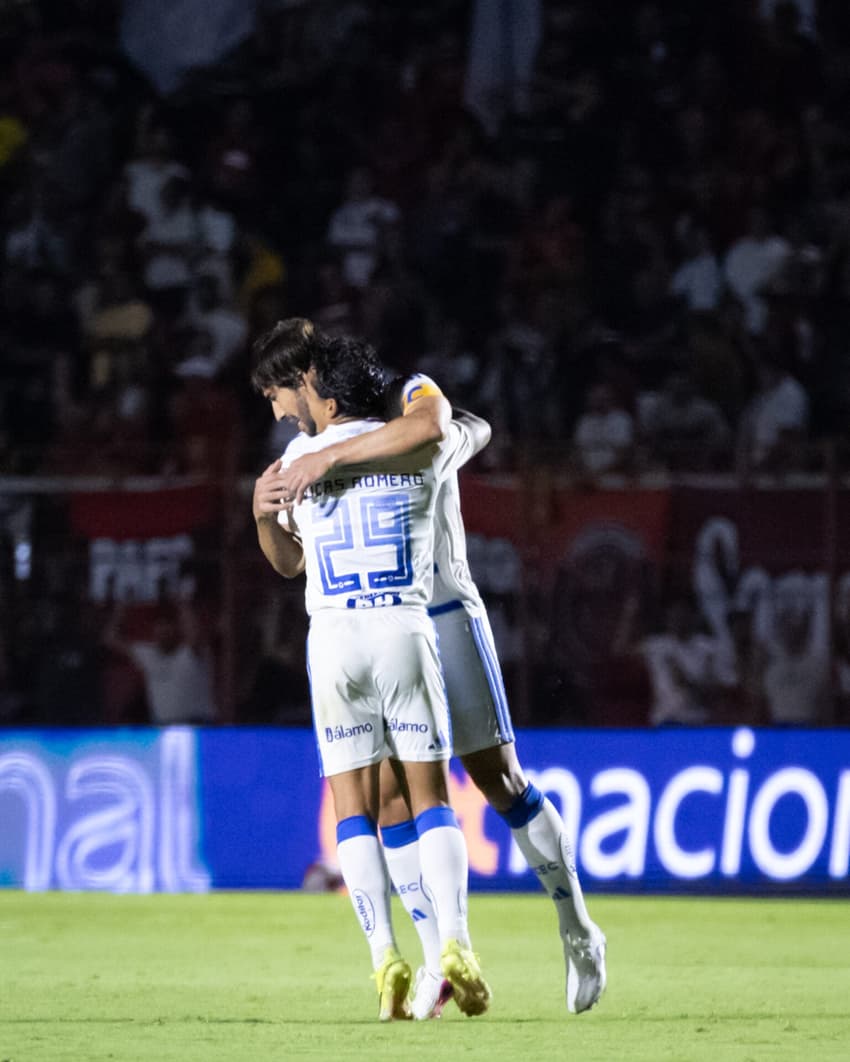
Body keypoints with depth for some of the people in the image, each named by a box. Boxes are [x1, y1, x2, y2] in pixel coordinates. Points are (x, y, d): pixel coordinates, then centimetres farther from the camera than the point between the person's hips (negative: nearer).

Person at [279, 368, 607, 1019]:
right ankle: (441, 961, 1)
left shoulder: (413, 394, -8)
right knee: (392, 801, -4)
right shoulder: (318, 443, 9)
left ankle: (579, 934, 15)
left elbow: (430, 426, -35)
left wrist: (331, 456, -40)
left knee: (501, 783, 1)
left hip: (445, 620, -5)